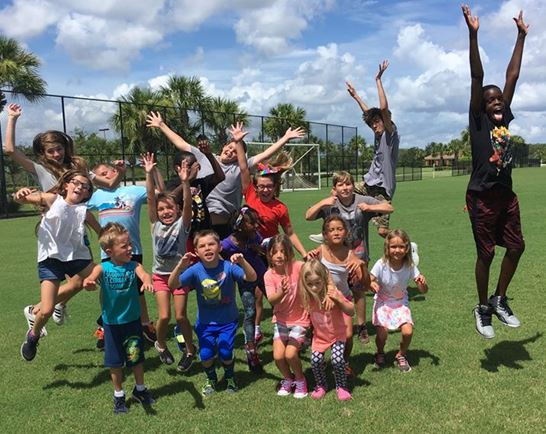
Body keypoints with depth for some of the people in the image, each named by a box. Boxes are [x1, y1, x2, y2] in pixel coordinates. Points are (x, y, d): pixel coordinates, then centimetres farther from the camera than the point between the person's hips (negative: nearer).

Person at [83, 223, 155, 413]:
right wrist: (88, 283, -56)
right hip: (112, 324, 0)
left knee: (137, 357, 15)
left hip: (133, 321, 1)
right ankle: (119, 395, 33)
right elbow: (90, 278, -30)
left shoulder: (134, 266, -12)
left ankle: (140, 389, 38)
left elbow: (144, 274, -32)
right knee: (115, 361, 13)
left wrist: (147, 281, -56)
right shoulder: (102, 268, -12)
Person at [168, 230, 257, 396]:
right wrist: (180, 266, -41)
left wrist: (242, 262, -45)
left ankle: (229, 377, 27)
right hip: (205, 322, 1)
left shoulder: (228, 266, -18)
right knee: (206, 354, -6)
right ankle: (211, 380, 29)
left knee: (225, 352, -9)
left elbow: (252, 278, -27)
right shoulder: (195, 270, -16)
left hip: (228, 320, -1)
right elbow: (172, 285, -24)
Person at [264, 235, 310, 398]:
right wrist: (281, 293, -44)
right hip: (281, 320, 3)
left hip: (299, 320, -2)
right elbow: (271, 300, -23)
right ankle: (288, 379, 24)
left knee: (290, 354, -16)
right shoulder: (269, 275, -11)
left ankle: (300, 380, 15)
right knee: (278, 356, -8)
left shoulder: (297, 267, -16)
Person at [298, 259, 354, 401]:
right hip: (320, 335, 3)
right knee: (315, 360, -11)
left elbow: (351, 312, -25)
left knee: (337, 360, -19)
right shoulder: (307, 295, -14)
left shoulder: (332, 293, -25)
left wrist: (338, 299, -39)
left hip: (337, 334, -3)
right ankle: (321, 385, 17)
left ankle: (341, 387, 9)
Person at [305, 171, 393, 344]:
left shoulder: (362, 201, -5)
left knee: (358, 291, 11)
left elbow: (389, 208, -6)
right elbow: (308, 216, -9)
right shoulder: (329, 204, -7)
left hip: (359, 256, 1)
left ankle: (362, 327, 26)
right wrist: (322, 203, -22)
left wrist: (369, 208, -21)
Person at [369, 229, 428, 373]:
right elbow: (367, 282, -19)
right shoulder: (381, 264, -23)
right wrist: (371, 284, -43)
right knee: (382, 333, -16)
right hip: (383, 301, -1)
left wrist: (422, 282, -37)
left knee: (408, 331, -16)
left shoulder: (410, 266, -18)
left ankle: (401, 355, 17)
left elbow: (423, 291, -14)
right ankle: (380, 353, 21)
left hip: (401, 302, 2)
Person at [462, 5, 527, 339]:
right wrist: (474, 35, -17)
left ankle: (500, 300, 26)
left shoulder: (504, 118, 9)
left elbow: (513, 76, 12)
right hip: (482, 197, -6)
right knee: (486, 254, 1)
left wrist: (522, 36, 16)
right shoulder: (477, 120, -5)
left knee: (516, 247, 9)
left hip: (507, 195, 6)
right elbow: (477, 77, -12)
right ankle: (483, 309, 18)